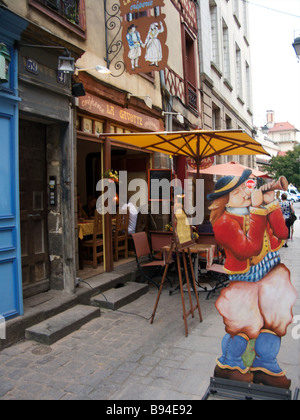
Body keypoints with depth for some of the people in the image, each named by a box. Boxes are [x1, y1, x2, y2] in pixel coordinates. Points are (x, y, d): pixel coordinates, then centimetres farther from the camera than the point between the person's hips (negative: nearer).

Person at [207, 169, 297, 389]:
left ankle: (266, 366, 27)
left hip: (270, 274, 6)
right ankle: (229, 365, 25)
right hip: (243, 280, -6)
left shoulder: (258, 209, -2)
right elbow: (249, 249, -34)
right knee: (244, 322, -4)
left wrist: (271, 203, -19)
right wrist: (258, 211, -33)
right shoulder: (224, 223, -22)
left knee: (274, 318, 3)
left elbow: (282, 234, -11)